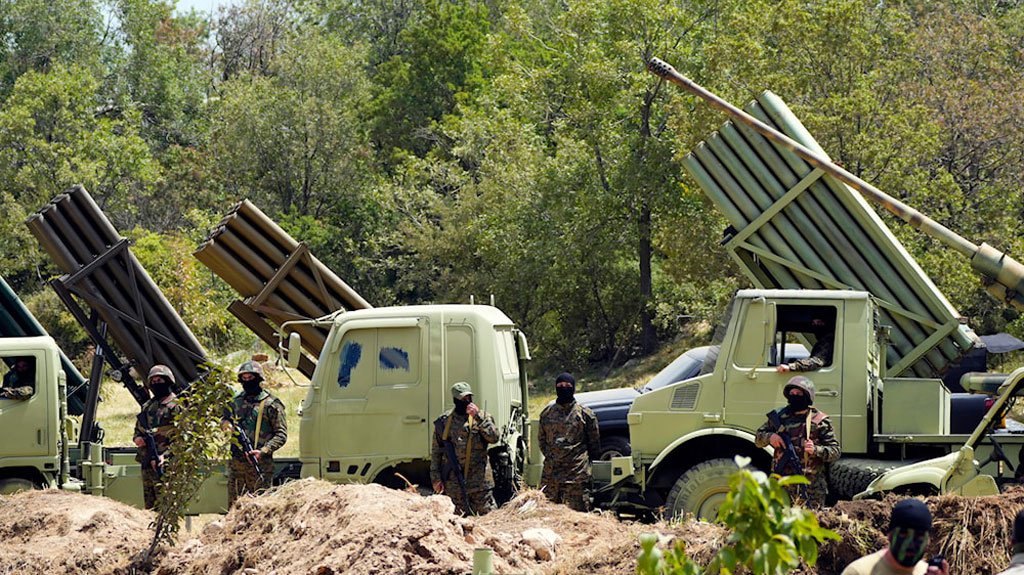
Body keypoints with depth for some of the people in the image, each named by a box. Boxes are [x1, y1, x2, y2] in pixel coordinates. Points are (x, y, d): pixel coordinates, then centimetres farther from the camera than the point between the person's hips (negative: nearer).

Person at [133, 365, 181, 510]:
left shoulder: (176, 406, -5)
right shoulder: (147, 406, 18)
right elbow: (138, 428, 29)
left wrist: (165, 456, -20)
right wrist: (137, 437, 4)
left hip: (164, 462, -8)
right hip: (147, 462, 8)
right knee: (149, 503, 9)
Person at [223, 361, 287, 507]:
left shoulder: (271, 404, -2)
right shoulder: (236, 400, 14)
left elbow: (281, 435, -5)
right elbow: (226, 419, 29)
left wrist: (263, 451, -18)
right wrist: (227, 424, 3)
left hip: (260, 465, -5)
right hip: (235, 464, 5)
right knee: (234, 506, 7)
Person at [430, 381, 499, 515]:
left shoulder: (482, 417, 3)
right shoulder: (444, 421, 7)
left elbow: (494, 438, -12)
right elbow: (436, 451, 11)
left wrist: (478, 417, -19)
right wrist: (435, 477, 7)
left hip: (479, 479, -2)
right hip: (455, 481, 2)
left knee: (486, 514, -6)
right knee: (462, 516, 7)